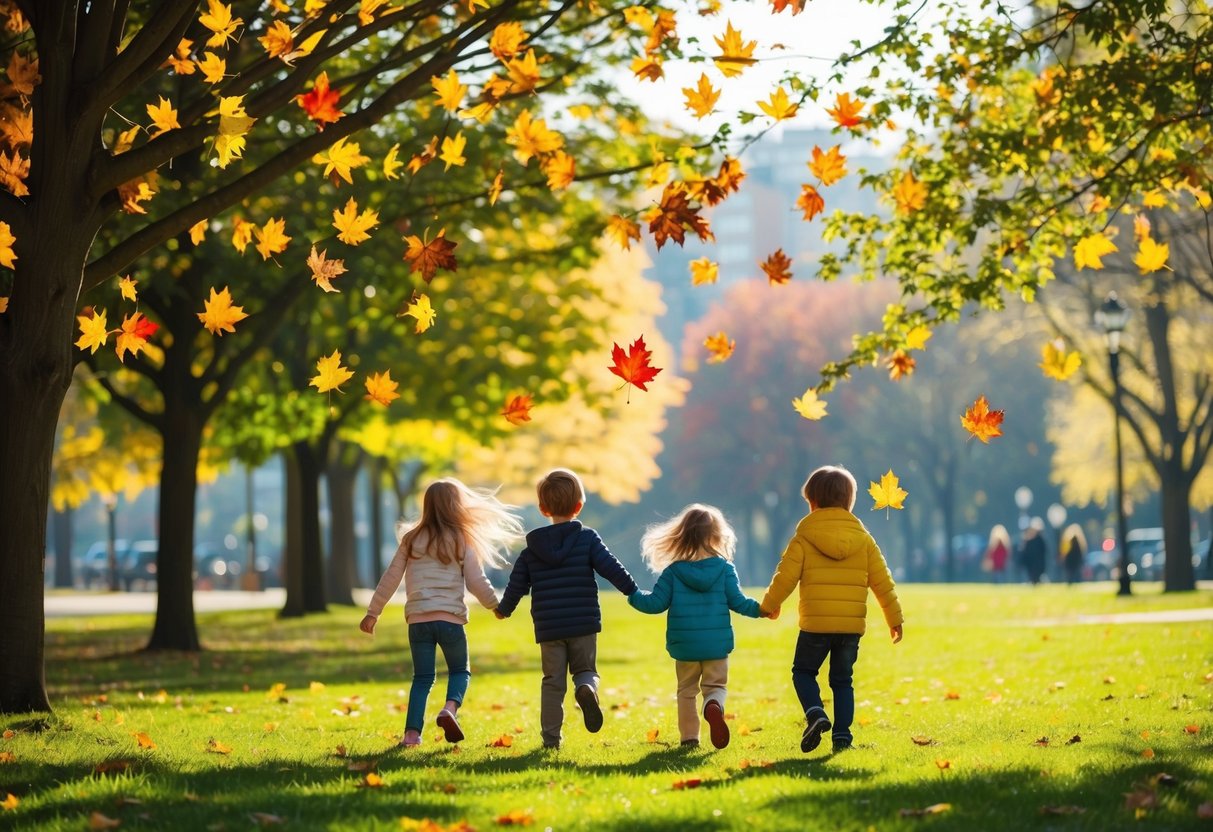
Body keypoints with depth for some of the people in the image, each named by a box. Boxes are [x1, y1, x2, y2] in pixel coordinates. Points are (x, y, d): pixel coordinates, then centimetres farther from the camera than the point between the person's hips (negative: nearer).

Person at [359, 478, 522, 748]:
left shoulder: (411, 540, 7)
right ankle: (450, 708, -11)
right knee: (460, 671, 17)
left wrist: (373, 613, 14)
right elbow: (476, 581, -1)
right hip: (450, 618, -2)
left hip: (418, 619, 2)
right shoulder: (462, 541, -1)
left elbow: (390, 578, 7)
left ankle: (412, 732, -1)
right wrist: (496, 605, 17)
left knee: (422, 677, 11)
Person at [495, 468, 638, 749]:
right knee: (585, 669, 13)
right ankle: (586, 688, -22)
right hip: (583, 624, -2)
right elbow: (611, 568, -10)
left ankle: (550, 737, 6)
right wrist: (635, 593, -1)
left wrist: (503, 610, 28)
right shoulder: (587, 538, -2)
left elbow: (516, 585, 11)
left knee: (552, 681, 9)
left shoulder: (532, 548, 6)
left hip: (548, 629, 2)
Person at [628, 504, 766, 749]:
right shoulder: (725, 569, -5)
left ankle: (689, 737, 12)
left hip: (684, 646, 1)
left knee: (686, 691, 16)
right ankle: (714, 706, -26)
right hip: (716, 645, -1)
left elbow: (656, 603, -2)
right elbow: (738, 602, -4)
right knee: (715, 686, 9)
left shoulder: (673, 571, -5)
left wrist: (633, 595, 16)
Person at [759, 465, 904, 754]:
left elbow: (786, 576, -2)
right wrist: (894, 618, 15)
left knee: (803, 671, 14)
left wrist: (770, 605, 16)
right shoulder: (863, 539, 5)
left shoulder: (803, 538, -3)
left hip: (815, 624, -3)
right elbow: (882, 582, 6)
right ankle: (842, 735, 4)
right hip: (852, 625, 3)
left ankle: (815, 713, -11)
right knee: (842, 680, 13)